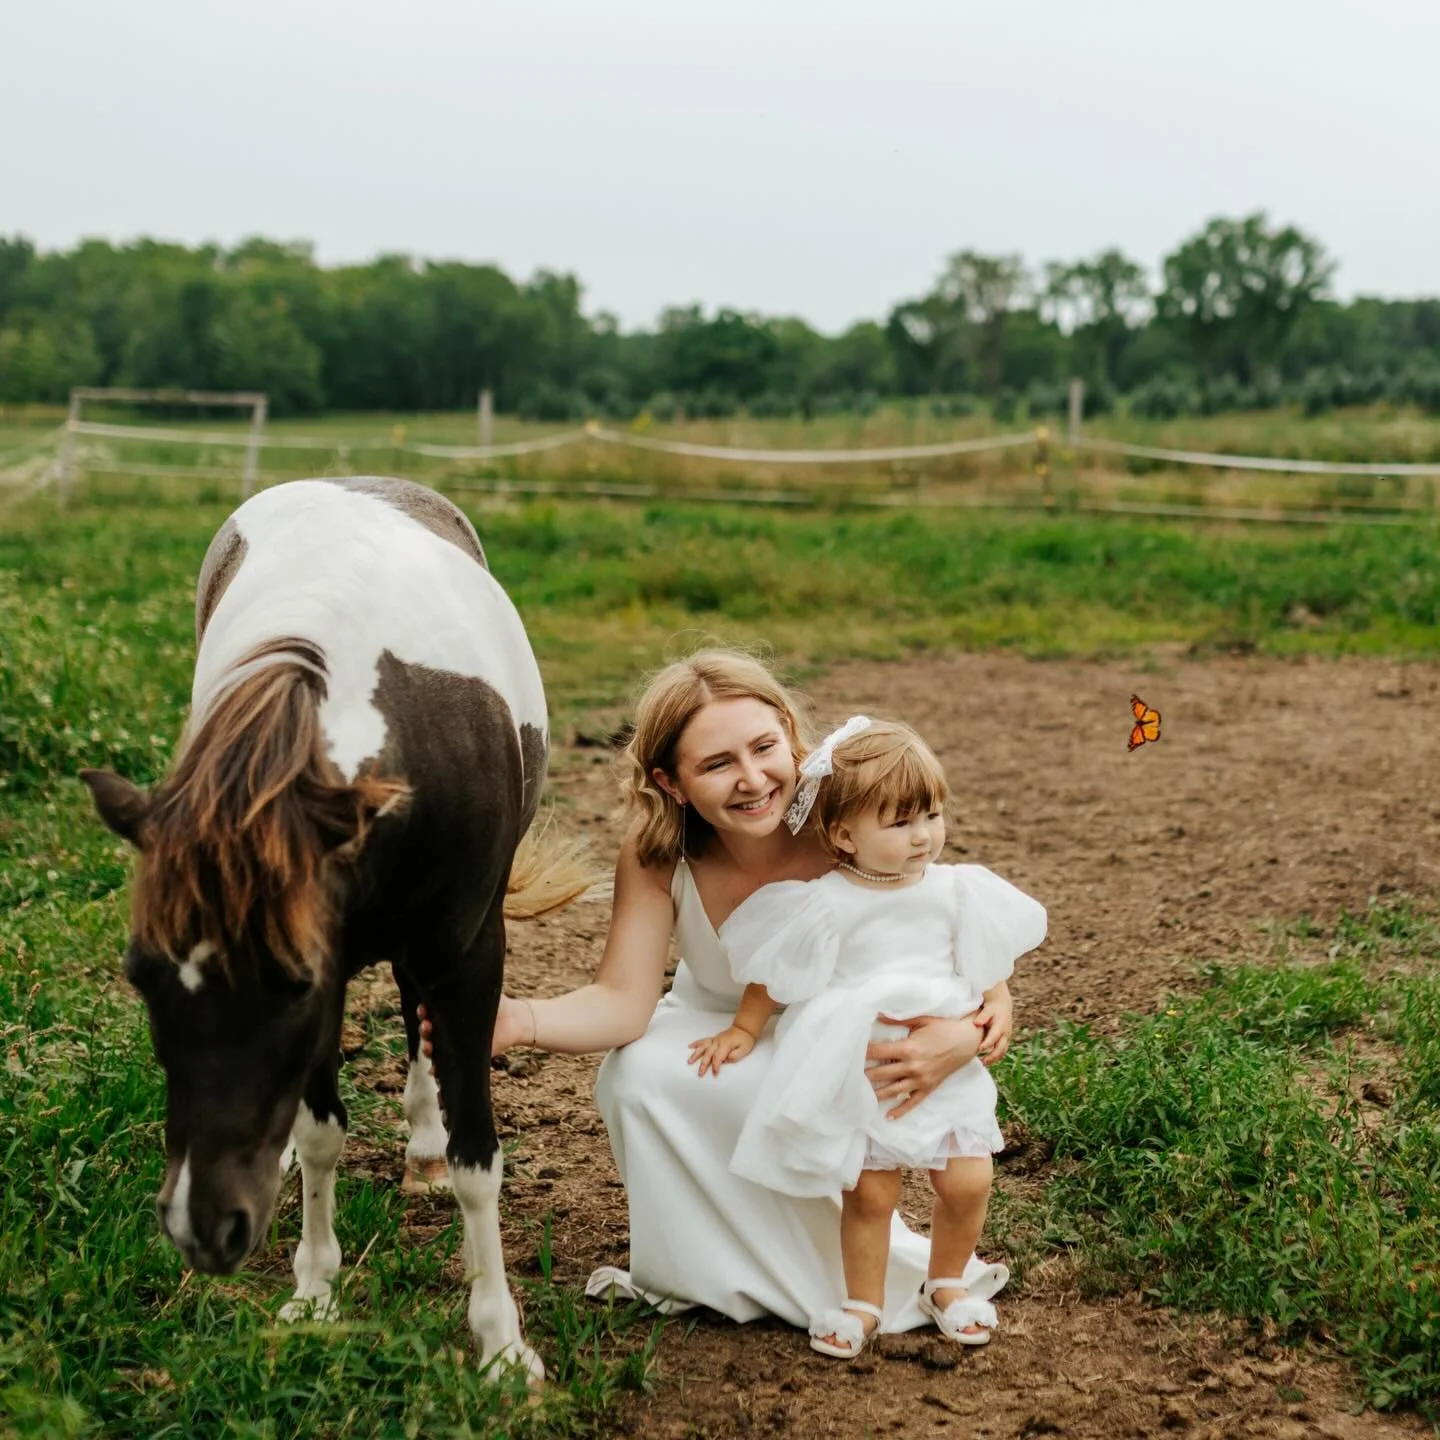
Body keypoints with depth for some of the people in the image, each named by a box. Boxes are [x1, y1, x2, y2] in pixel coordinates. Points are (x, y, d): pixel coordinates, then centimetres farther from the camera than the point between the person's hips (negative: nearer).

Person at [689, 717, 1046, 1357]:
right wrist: (743, 1031, 8)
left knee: (967, 1182, -2)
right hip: (860, 1077, -2)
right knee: (870, 1192, -1)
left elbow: (987, 964, 11)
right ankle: (863, 1303, 21)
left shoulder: (957, 890, -2)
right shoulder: (826, 906, -11)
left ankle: (946, 1285, 24)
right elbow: (774, 972, 2)